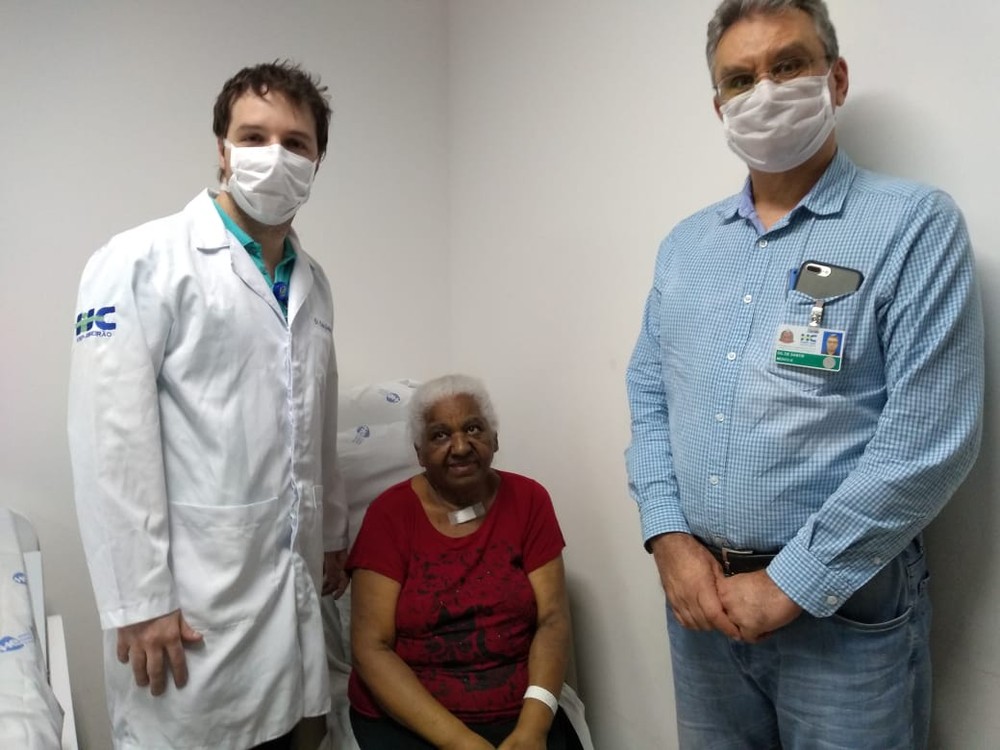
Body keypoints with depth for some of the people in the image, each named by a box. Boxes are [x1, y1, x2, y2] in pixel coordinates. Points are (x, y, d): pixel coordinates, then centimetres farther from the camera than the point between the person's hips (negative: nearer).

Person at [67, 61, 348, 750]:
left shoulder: (313, 281, 10)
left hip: (290, 587, 6)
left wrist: (332, 535, 21)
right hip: (191, 597, -5)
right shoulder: (142, 262, -10)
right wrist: (138, 602, -15)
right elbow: (112, 442, -15)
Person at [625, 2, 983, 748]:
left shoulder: (915, 224, -9)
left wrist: (791, 584, -15)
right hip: (701, 593, 5)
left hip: (845, 607, -4)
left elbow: (928, 440, -16)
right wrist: (670, 537, -5)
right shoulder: (685, 243, 7)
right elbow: (649, 396, 8)